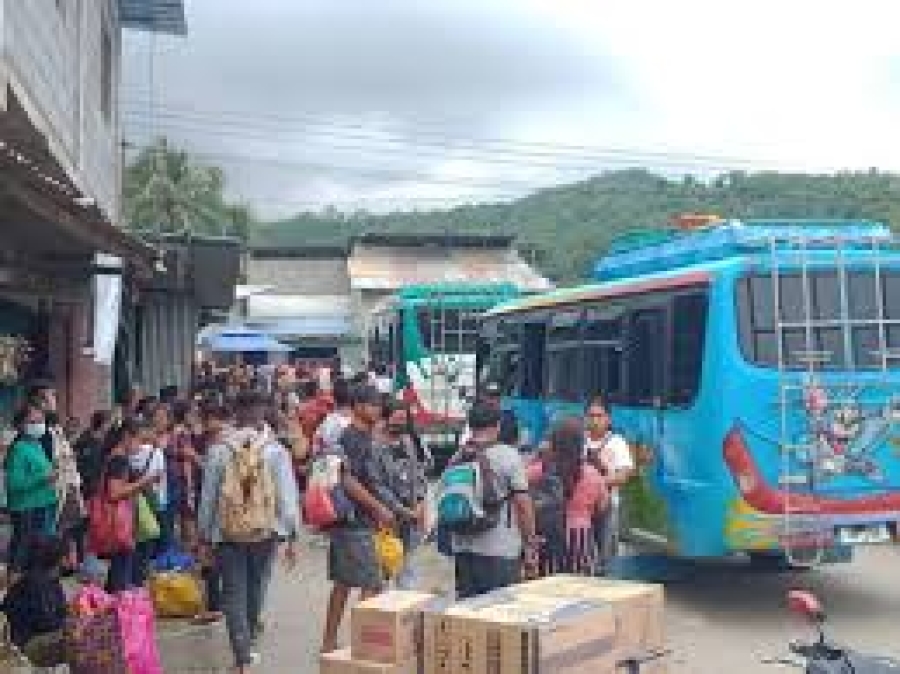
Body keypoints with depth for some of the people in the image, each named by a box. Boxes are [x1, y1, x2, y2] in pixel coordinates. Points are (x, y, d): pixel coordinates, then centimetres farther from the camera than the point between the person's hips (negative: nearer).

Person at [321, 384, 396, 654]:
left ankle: (329, 642, 19)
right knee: (372, 585, -7)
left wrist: (376, 512, 20)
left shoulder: (362, 437, 15)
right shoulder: (353, 438, -15)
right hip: (355, 523, -10)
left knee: (342, 583, 13)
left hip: (345, 521, 10)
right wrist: (379, 508, -18)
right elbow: (348, 480, -22)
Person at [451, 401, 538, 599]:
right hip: (500, 552, -5)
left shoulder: (457, 459, 4)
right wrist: (531, 543, -2)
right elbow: (523, 503, -10)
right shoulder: (508, 456, -9)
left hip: (462, 549, 5)